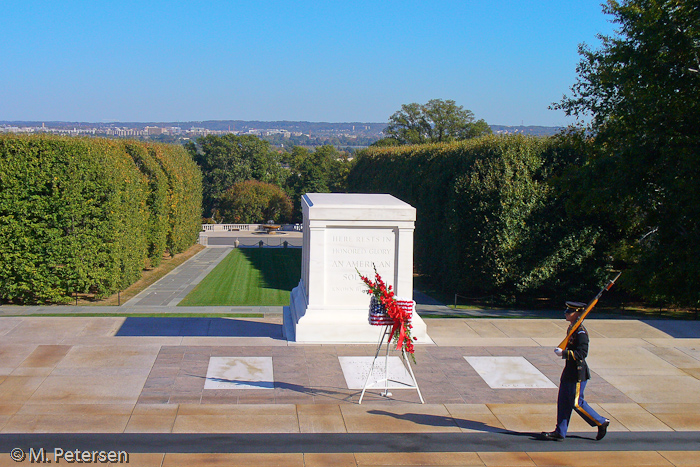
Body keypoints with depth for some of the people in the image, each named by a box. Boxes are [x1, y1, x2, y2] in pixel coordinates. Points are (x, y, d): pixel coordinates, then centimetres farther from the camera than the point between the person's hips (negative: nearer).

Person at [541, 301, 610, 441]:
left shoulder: (581, 333, -19)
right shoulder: (571, 328, 10)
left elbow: (582, 353, -24)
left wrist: (564, 353, -23)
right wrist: (562, 351, 6)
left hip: (578, 373, -10)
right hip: (569, 372, 10)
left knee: (577, 403, -2)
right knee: (563, 402, 9)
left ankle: (601, 422, 15)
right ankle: (560, 432, 14)